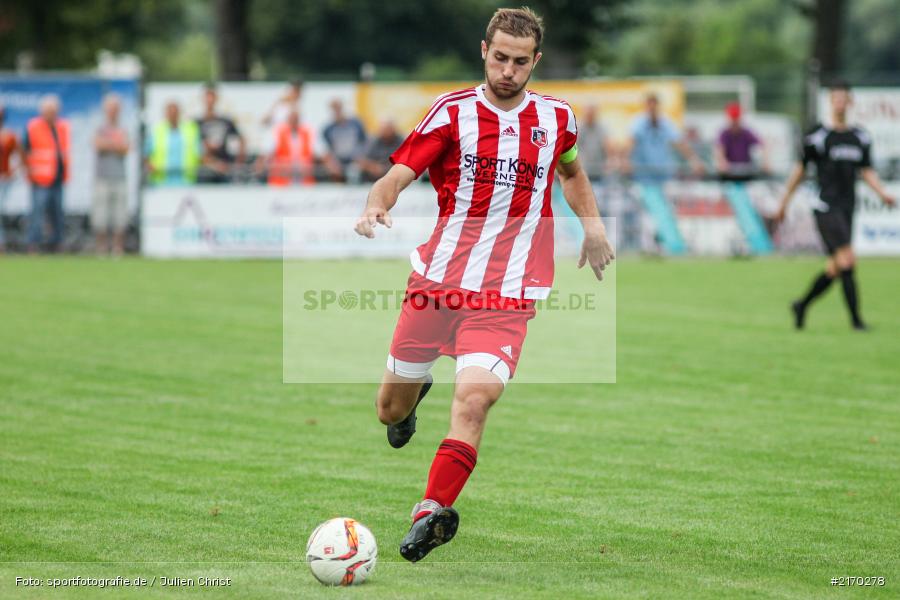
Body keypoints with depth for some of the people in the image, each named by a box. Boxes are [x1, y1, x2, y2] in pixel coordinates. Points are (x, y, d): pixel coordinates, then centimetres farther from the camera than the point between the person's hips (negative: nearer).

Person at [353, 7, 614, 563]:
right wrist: (376, 206, -30)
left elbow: (571, 170, 29)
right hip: (436, 281, 1)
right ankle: (415, 389, 48)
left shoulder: (557, 117, 6)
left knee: (474, 399, -25)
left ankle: (434, 510, -18)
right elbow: (398, 174, -9)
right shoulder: (453, 111, -3)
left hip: (507, 293, 0)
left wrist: (593, 222, 16)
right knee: (391, 412, 11)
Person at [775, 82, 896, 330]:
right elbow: (799, 169, 2)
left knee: (835, 269, 9)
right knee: (847, 261, -15)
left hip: (847, 208, 6)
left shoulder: (860, 137, 11)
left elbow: (867, 172, 13)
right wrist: (784, 202, 6)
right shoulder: (817, 135, -5)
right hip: (825, 206, -6)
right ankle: (856, 318, -11)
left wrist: (883, 194, -5)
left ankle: (802, 305, 29)